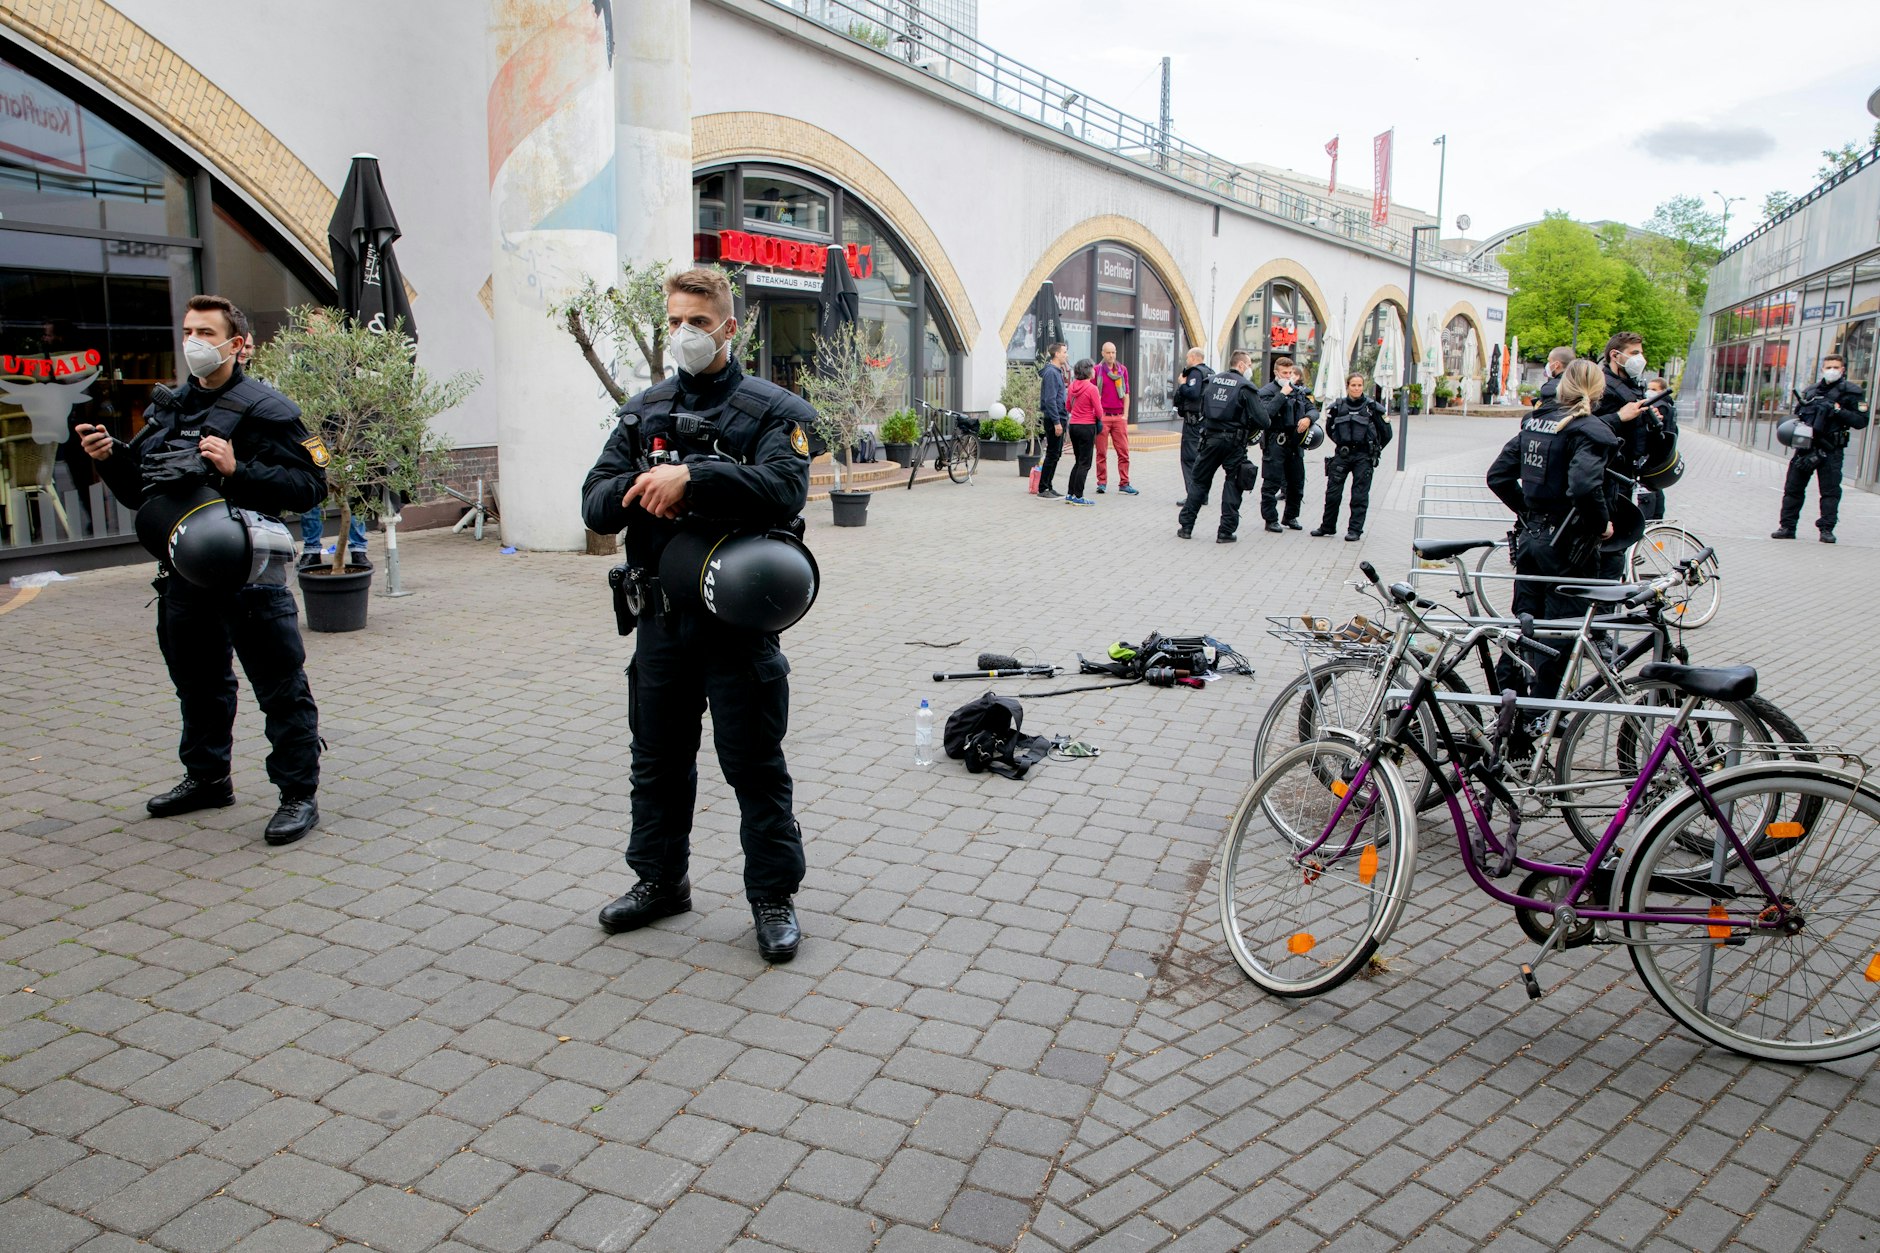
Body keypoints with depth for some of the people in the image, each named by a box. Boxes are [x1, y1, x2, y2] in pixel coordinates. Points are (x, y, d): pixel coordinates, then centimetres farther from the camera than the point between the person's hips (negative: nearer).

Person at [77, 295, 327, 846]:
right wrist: (110, 459, 4)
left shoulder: (265, 408, -7)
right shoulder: (167, 409, 15)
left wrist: (237, 470, -24)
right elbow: (139, 492, 22)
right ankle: (206, 778, 37)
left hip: (248, 575, -8)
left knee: (279, 688, -2)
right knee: (197, 682, 20)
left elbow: (310, 485, -17)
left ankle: (299, 795, 6)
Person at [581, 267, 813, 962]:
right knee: (659, 760, 17)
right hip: (660, 619, 5)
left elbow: (784, 488, -22)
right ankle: (660, 880, 36)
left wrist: (690, 477, -28)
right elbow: (596, 504, 5)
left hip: (737, 618, -5)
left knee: (755, 766, 4)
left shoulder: (771, 409, -4)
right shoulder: (643, 409, 12)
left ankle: (773, 897, 19)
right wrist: (638, 488, -17)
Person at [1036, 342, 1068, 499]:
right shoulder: (1051, 372, -15)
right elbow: (1050, 400, -21)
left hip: (1059, 418, 10)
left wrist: (1064, 418, 19)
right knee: (1052, 454, -7)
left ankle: (1048, 487, 17)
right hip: (1054, 419, -10)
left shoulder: (1057, 372, 17)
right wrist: (1056, 422, -23)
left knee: (1056, 454, 12)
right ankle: (1043, 490, -3)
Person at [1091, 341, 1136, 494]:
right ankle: (1102, 483, 9)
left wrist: (1125, 415, 3)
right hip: (1102, 416, -2)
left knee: (1123, 451, -1)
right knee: (1101, 452, 2)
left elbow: (1126, 394, 12)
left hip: (1119, 417, 2)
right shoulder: (1097, 370, 3)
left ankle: (1124, 483, 2)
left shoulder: (1123, 370, 11)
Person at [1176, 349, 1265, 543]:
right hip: (1234, 442, -4)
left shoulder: (1211, 381, 8)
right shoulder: (1245, 387, -7)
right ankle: (1226, 531, 5)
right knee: (1233, 484, 6)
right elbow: (1259, 420, -11)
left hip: (1210, 438, 4)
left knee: (1199, 481, 12)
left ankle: (1186, 527, 12)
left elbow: (1202, 409, 12)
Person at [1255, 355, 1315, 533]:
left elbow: (1313, 409, 16)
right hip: (1275, 443, -6)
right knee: (1272, 483, -4)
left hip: (1295, 443, 6)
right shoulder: (1267, 391, -5)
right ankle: (1271, 520, 3)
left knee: (1297, 483, 12)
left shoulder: (1299, 391, 15)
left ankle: (1291, 517, 26)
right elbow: (1266, 413, -21)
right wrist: (1282, 395, -19)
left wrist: (1308, 418, -6)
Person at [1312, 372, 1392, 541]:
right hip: (1341, 455, 2)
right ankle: (1328, 527, 16)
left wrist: (1374, 450, 11)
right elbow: (1329, 429, 18)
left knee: (1360, 496, -1)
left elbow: (1386, 434, 5)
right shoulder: (1337, 406, 2)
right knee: (1332, 492, 3)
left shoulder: (1372, 407, -3)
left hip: (1363, 457, -2)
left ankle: (1355, 530, 3)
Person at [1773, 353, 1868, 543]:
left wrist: (1839, 410, -13)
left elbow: (1861, 421, -2)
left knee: (1830, 492, -2)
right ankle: (1787, 526, 8)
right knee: (1793, 488, 3)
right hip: (1805, 447, 4)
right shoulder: (1810, 391, 14)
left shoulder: (1851, 392, 2)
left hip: (1831, 451, -4)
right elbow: (1798, 415, 22)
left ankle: (1826, 529, 3)